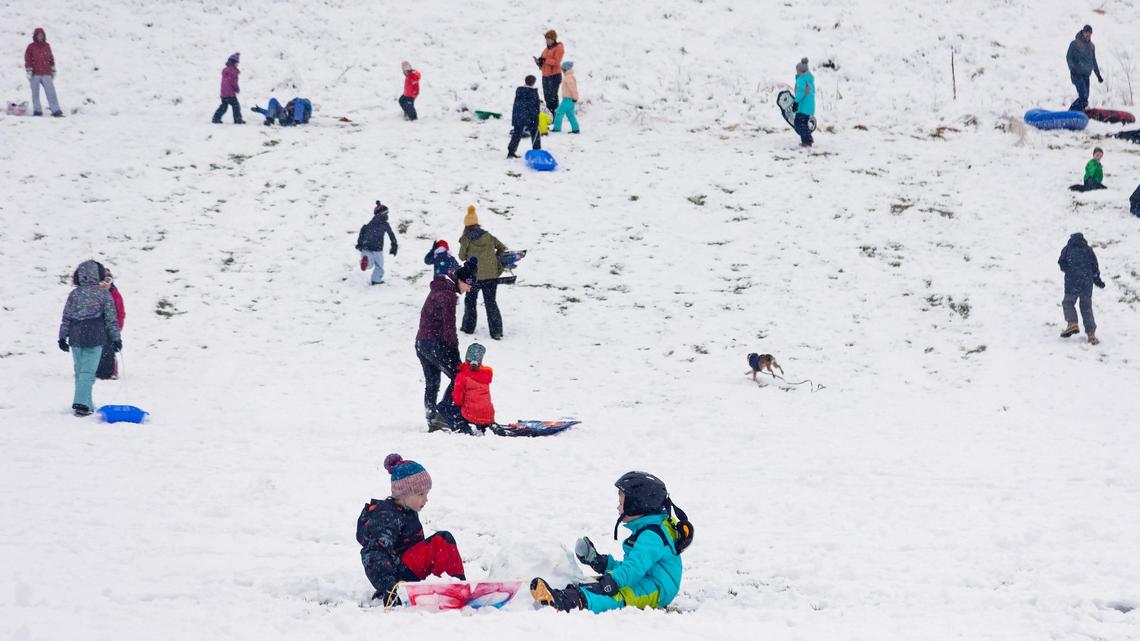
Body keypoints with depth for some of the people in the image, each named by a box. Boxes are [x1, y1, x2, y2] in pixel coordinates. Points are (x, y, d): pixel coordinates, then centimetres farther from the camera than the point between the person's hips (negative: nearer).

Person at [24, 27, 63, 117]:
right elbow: (27, 59, 0)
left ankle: (56, 110, -8)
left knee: (51, 92, -6)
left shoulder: (47, 46, 11)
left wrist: (53, 70, 18)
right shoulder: (31, 47, 1)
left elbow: (51, 58, 18)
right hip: (35, 74, -2)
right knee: (35, 93, 3)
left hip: (46, 74, 2)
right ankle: (37, 111, 11)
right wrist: (29, 71, -7)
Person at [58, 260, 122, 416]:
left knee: (79, 371, 13)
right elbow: (111, 318, -2)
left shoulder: (74, 294, 4)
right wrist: (116, 338, 4)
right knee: (88, 371, -4)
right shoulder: (104, 294, -2)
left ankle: (86, 403, 19)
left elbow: (66, 317, 5)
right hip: (95, 337, -3)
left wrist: (62, 337, 12)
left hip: (76, 337, 3)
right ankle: (81, 403, -17)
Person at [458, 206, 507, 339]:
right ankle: (496, 331, -2)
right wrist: (495, 258, 24)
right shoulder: (488, 236, 5)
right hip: (492, 274, 3)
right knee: (491, 302, 7)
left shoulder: (466, 239, -5)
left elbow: (462, 257, 2)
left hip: (475, 276, -3)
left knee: (470, 300, 18)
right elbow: (502, 248, 12)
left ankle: (468, 327, 24)